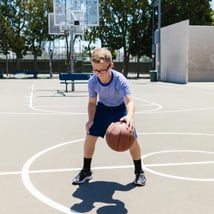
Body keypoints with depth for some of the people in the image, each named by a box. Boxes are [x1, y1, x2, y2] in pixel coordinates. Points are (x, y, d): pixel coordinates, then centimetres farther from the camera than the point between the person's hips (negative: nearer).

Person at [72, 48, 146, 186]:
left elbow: (129, 101, -46)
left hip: (120, 109, -2)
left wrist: (130, 116, -67)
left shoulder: (120, 80, -35)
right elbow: (92, 102, -8)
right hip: (102, 108, 3)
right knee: (90, 136, -8)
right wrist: (91, 120, -23)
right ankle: (86, 171, 12)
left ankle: (139, 171, 12)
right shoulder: (92, 82, -23)